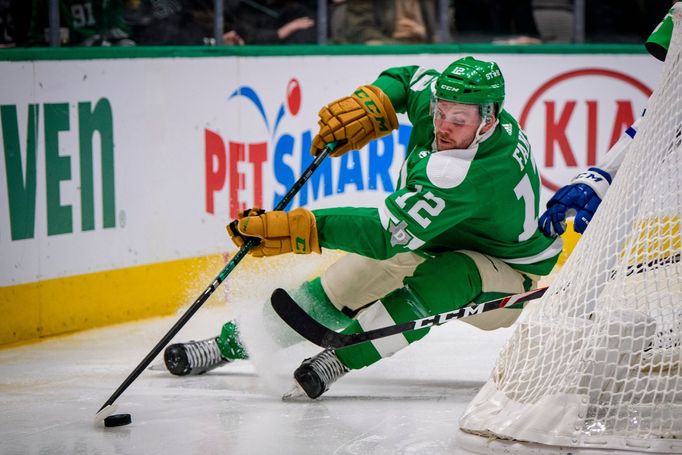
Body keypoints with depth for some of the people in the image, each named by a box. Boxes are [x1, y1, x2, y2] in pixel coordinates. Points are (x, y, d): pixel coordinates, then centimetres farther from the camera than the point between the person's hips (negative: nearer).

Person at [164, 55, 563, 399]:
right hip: (441, 242, 8)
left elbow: (389, 232, -45)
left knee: (444, 277, -39)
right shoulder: (445, 101, -18)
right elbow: (410, 78, 7)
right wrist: (371, 103, -13)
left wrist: (303, 228, -49)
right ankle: (233, 342, 8)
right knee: (343, 284, -2)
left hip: (505, 276, -8)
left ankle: (339, 358, -34)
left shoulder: (475, 174, -42)